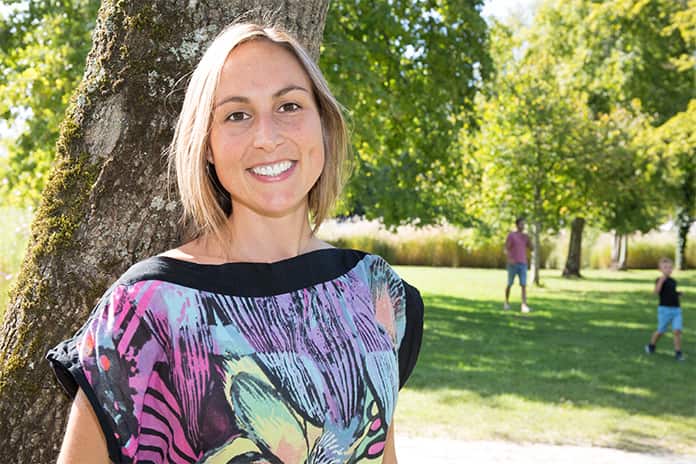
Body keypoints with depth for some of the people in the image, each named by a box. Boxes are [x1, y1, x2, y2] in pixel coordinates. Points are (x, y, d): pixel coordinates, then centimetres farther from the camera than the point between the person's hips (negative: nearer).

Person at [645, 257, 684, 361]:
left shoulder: (673, 281, 12)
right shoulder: (660, 280, -9)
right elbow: (656, 291, -28)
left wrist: (678, 294, 8)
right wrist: (661, 280, -39)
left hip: (676, 309, 5)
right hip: (664, 309, -5)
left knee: (677, 331, -8)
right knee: (660, 331, 7)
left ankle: (678, 353, -1)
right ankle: (651, 345, 34)